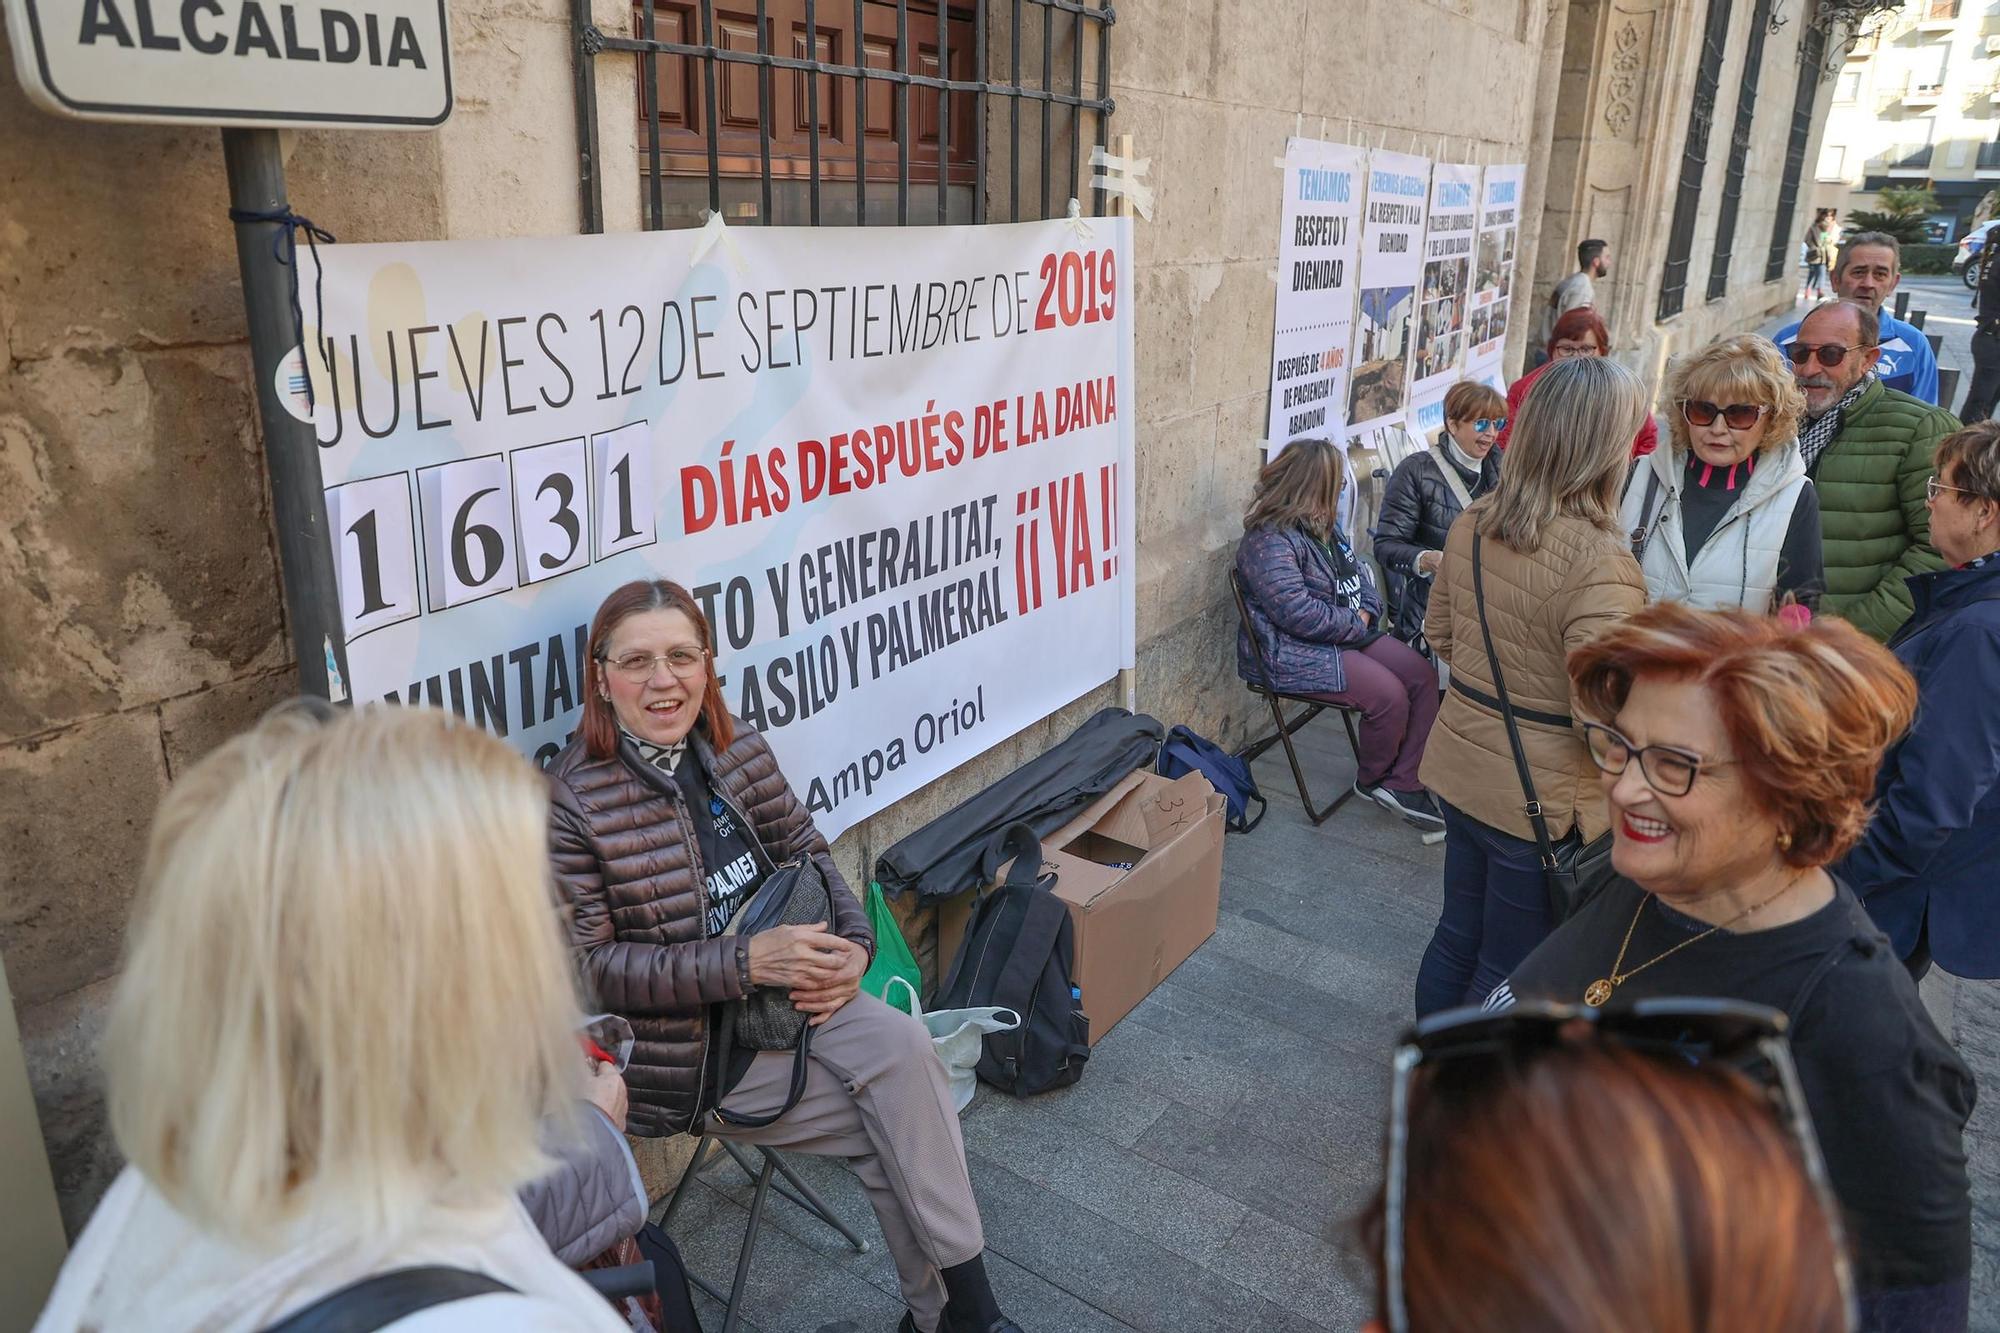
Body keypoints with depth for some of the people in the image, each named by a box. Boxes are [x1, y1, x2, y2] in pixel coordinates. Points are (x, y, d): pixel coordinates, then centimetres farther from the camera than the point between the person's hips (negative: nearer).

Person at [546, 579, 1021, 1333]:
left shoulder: (736, 750, 1)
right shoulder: (572, 802, -15)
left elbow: (806, 855, 9)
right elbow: (591, 966, -17)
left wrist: (853, 945, -11)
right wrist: (745, 961, -26)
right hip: (685, 1045, -5)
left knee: (904, 1049, -22)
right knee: (897, 1127, -17)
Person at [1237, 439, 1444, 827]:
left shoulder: (1324, 523, 11)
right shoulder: (1268, 542, -20)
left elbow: (1356, 573, 20)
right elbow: (1299, 613, -27)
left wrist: (1367, 611, -2)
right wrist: (1356, 625, -15)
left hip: (1349, 634, 10)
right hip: (1293, 654, -10)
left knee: (1423, 676, -4)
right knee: (1389, 695, -21)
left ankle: (1403, 782, 1)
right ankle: (1371, 781, 6)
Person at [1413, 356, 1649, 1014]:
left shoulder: (1474, 521, -2)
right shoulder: (1598, 560, -25)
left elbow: (1439, 633, 11)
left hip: (1461, 763, 7)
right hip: (1542, 796, -7)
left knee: (1458, 935, 24)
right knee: (1510, 973, 13)